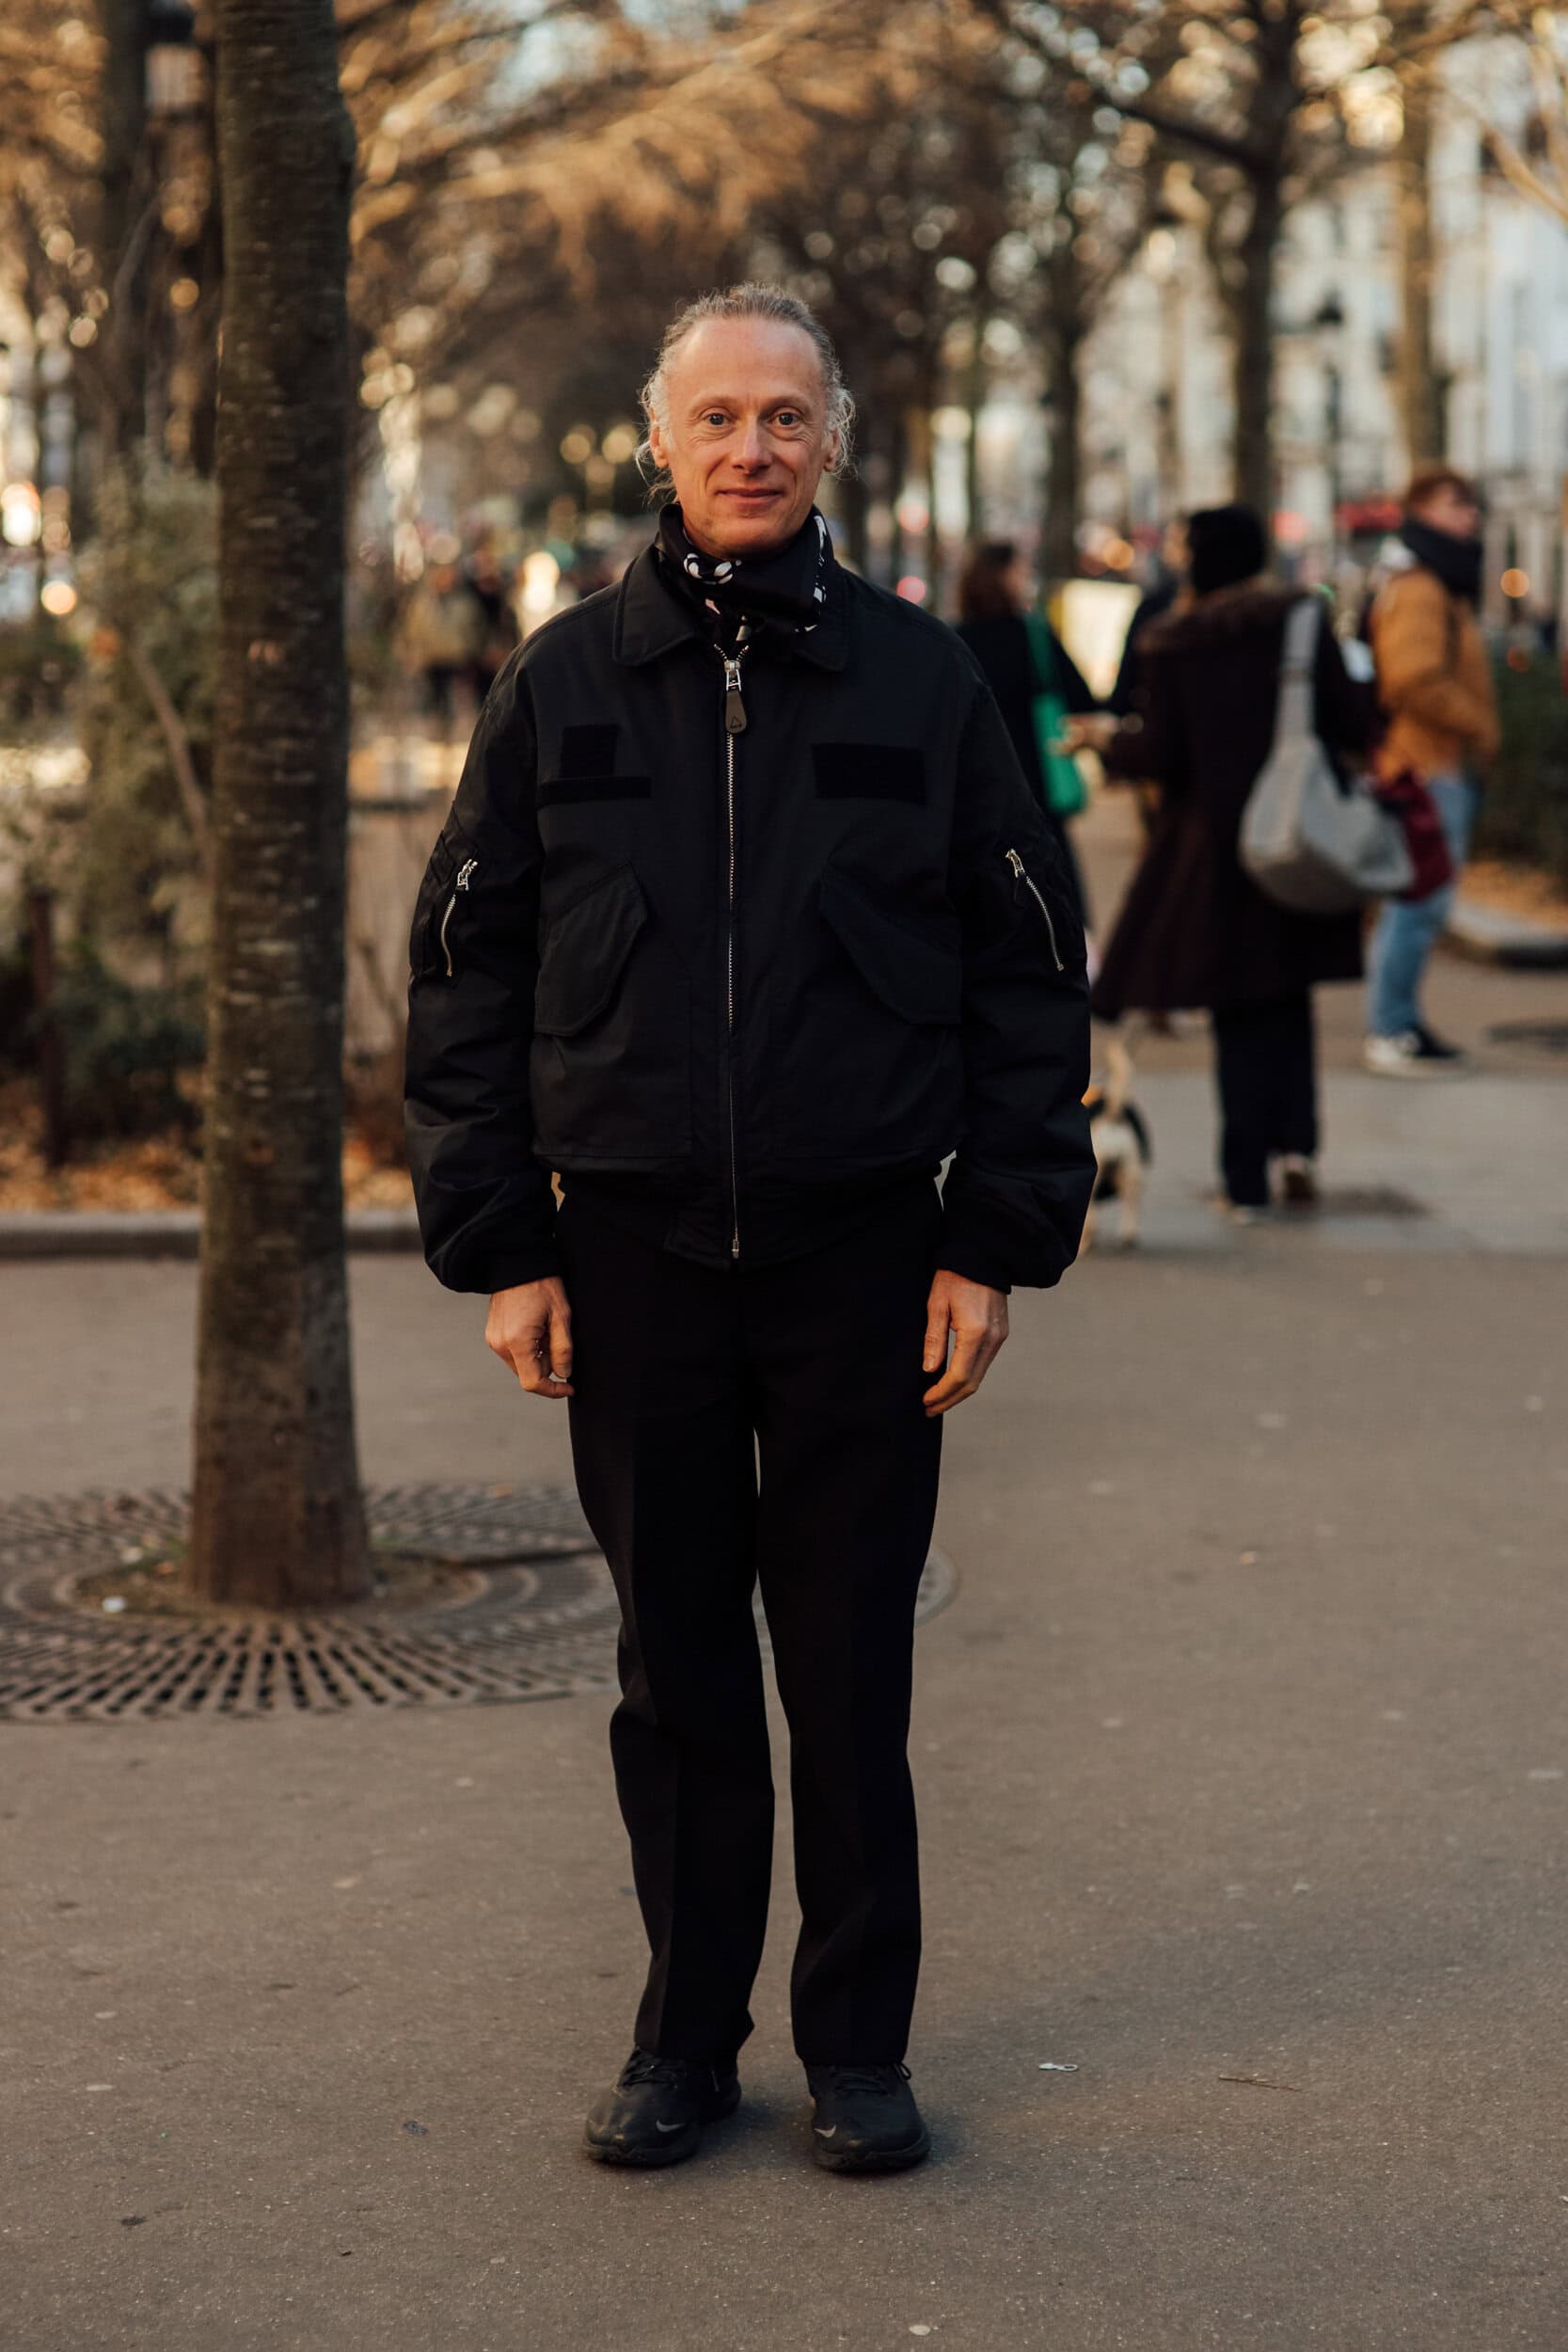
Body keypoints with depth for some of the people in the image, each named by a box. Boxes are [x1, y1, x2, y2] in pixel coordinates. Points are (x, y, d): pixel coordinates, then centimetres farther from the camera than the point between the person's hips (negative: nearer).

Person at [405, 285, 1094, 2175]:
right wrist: (497, 1247, -1)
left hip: (863, 1258, -1)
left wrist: (998, 1243, -2)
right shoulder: (562, 687, 4)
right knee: (677, 1666, 9)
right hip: (633, 1256, 1)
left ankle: (858, 2045, 17)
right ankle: (687, 2035, 21)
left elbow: (1029, 976, 4)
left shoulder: (922, 684, 3)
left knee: (851, 1669, 5)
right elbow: (464, 977, 6)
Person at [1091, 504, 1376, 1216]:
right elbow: (1353, 726, -6)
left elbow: (1162, 753, -9)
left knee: (1237, 1011, 7)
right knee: (1289, 996, 18)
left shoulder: (1171, 645, -8)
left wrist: (1115, 744, 11)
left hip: (1212, 843, -1)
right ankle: (1295, 1142, 4)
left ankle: (1246, 1180, 6)